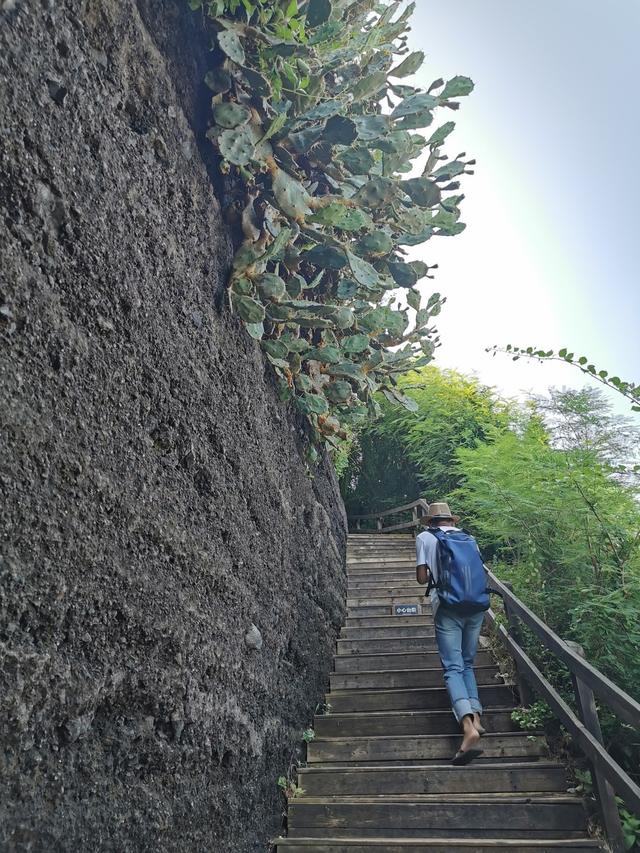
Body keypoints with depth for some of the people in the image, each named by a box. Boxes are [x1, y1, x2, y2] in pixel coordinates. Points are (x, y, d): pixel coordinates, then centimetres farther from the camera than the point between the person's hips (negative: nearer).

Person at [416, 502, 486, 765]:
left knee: (453, 668, -5)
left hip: (448, 607, -4)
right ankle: (476, 717, 5)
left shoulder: (424, 538, 6)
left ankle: (468, 726, -23)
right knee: (467, 664, 18)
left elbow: (422, 577, 1)